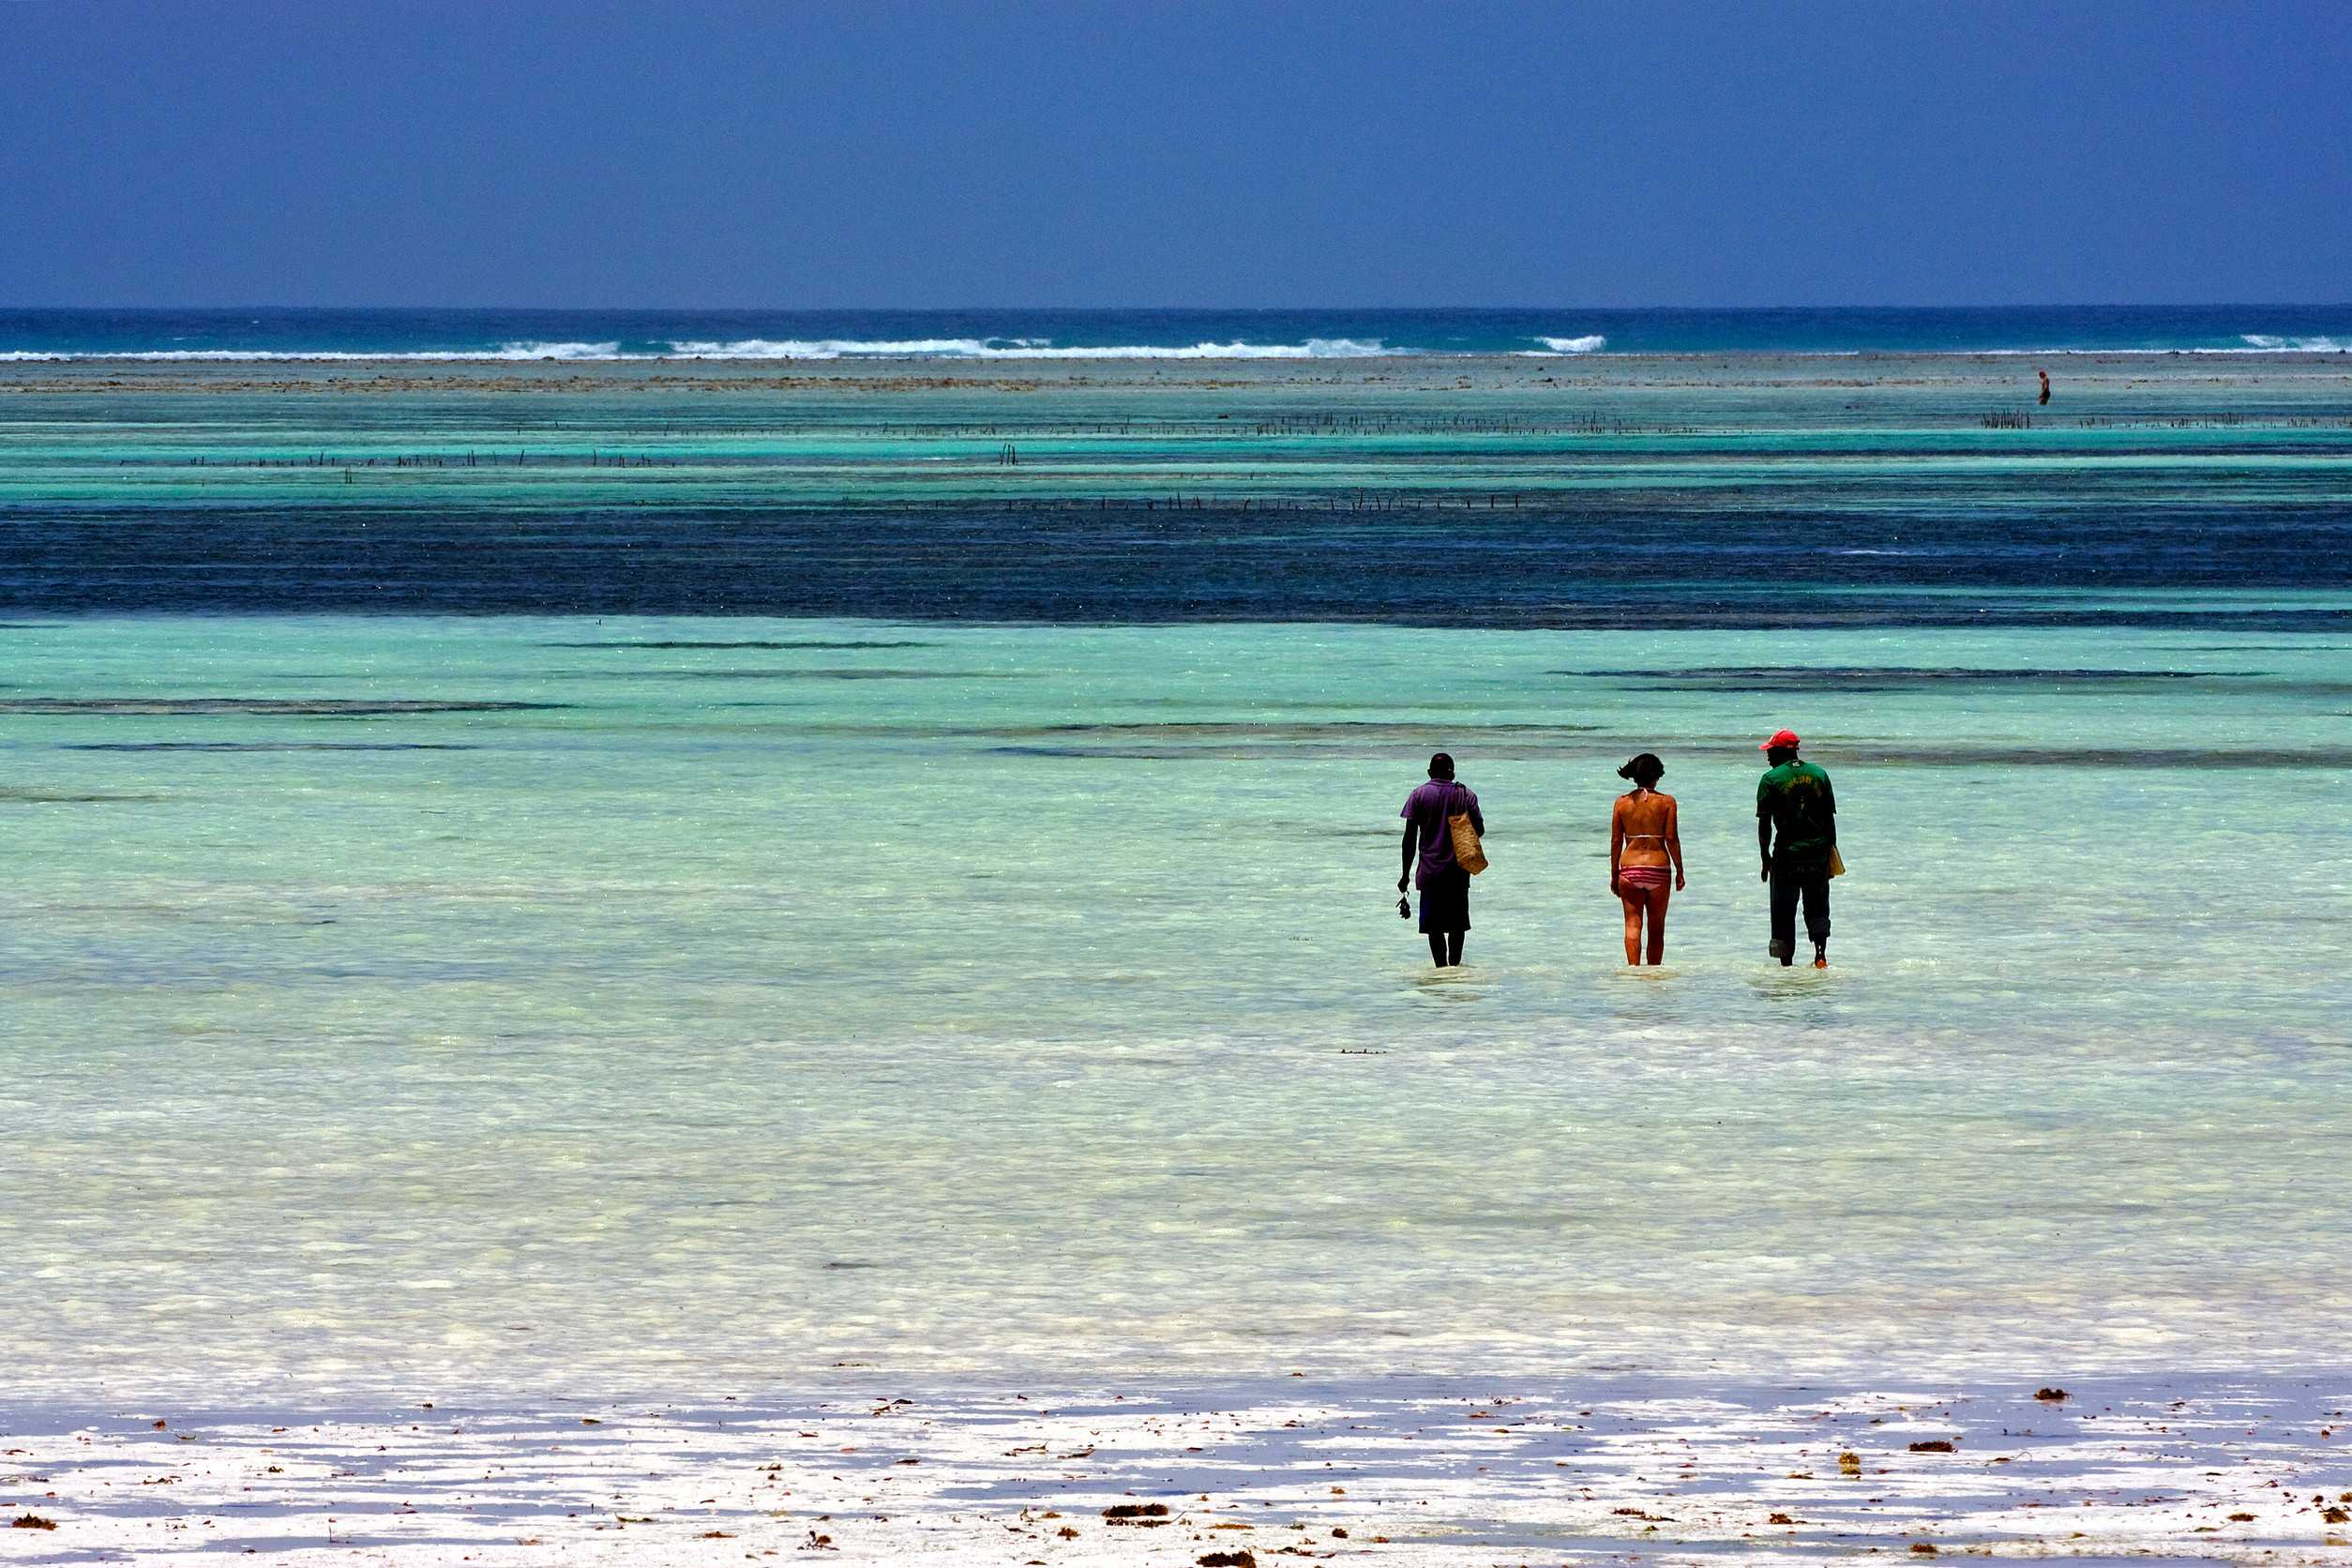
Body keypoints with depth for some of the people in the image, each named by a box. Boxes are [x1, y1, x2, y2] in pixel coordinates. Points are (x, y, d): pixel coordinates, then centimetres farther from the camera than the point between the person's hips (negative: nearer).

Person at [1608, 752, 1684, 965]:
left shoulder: (1622, 802, 3)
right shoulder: (1666, 802, -2)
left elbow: (1616, 841, 4)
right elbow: (1672, 839, -5)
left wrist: (1614, 874, 11)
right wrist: (1679, 871, 4)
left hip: (1629, 867, 1)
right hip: (1657, 868, -1)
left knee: (1632, 924, 1)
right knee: (1656, 927, 11)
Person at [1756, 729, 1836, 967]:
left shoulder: (1771, 779, -5)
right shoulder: (1819, 775, 6)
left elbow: (1764, 824, -7)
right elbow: (1830, 818, 7)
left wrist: (1766, 858, 0)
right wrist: (1831, 850, 13)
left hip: (1786, 854, -3)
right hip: (1818, 850, 3)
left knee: (1784, 912, 6)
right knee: (1817, 907, 13)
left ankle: (1786, 963, 6)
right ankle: (1820, 954, -4)